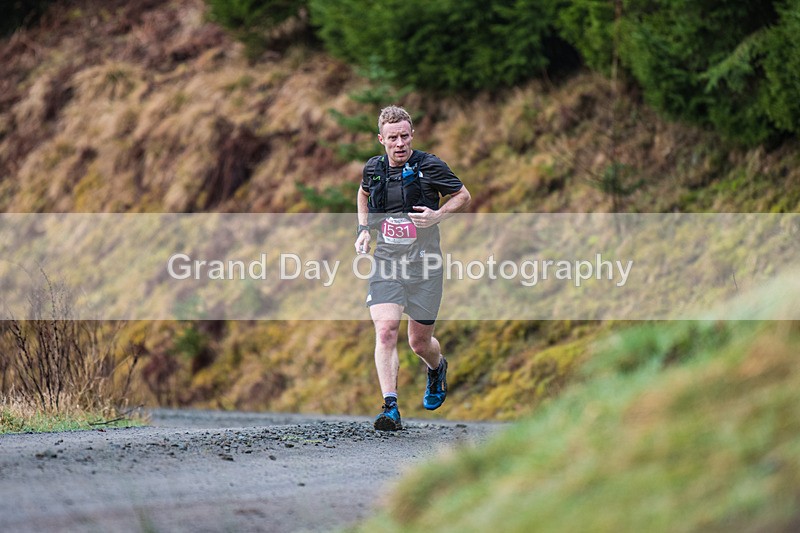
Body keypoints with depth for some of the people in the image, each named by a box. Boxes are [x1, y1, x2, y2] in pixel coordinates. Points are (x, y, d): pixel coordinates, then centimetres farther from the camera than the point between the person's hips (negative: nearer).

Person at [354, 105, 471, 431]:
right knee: (385, 331, -19)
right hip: (384, 262, 2)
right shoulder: (374, 169, 2)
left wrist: (437, 215, -13)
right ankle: (390, 408, -22)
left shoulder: (430, 167, -8)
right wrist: (363, 229, 11)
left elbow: (463, 196, 4)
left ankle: (437, 368, 46)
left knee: (419, 342, 9)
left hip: (423, 265, -2)